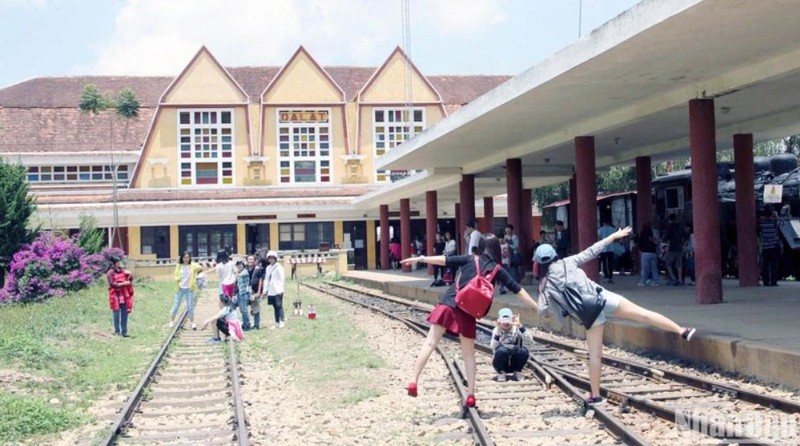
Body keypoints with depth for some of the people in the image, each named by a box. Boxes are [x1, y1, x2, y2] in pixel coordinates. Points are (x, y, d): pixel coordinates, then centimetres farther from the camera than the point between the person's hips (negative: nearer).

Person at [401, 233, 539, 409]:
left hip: (449, 304, -1)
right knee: (469, 354, 13)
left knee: (430, 343, 0)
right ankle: (471, 395, 13)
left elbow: (446, 260, 1)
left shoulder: (469, 259, 7)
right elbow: (517, 290, 8)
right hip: (468, 313, 1)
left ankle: (413, 382, -10)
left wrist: (421, 259, 4)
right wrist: (537, 307, 13)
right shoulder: (497, 270, 8)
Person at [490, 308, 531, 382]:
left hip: (515, 363, 1)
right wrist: (498, 331, -33)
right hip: (500, 363, -1)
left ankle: (517, 372, -1)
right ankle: (501, 373, -6)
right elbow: (493, 347, -23)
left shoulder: (516, 329, -3)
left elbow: (529, 339, -22)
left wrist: (519, 326, -33)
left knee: (523, 351, -27)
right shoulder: (496, 330, -5)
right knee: (502, 350, -32)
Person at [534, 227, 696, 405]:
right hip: (601, 298, 0)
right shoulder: (567, 263, 5)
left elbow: (543, 310, -3)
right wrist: (614, 236, 12)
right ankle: (682, 331, -8)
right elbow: (591, 252, 6)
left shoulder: (545, 284, 5)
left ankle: (595, 394, 14)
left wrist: (546, 313, 22)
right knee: (642, 313, -1)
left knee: (594, 354, 11)